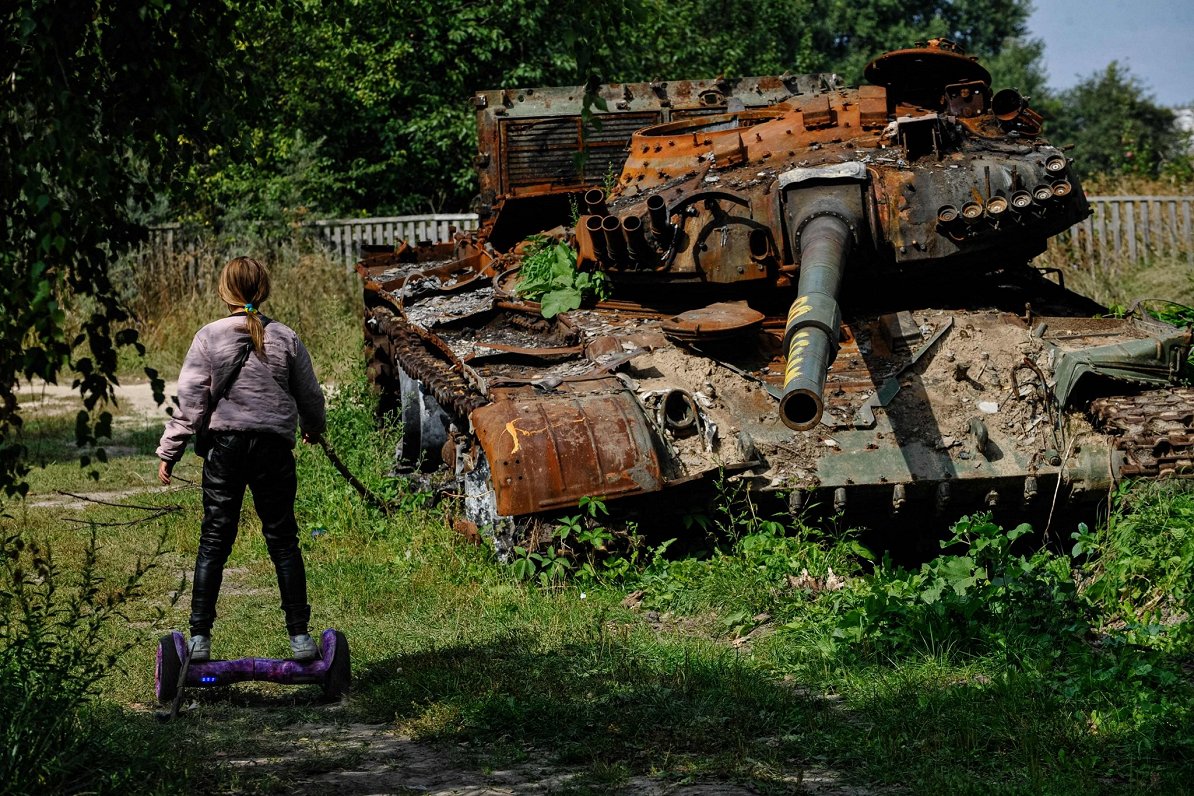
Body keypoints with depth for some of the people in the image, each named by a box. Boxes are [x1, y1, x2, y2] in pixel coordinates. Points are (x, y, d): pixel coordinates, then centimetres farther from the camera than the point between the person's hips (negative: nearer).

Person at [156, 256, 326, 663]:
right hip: (274, 447, 1)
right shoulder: (286, 338, 2)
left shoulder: (209, 337, -3)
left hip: (225, 445, -1)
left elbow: (190, 401, -6)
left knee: (213, 542, 4)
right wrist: (313, 427, 33)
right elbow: (310, 395, 12)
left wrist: (169, 452, 1)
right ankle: (300, 636, 7)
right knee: (283, 542, 8)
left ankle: (199, 638, 1)